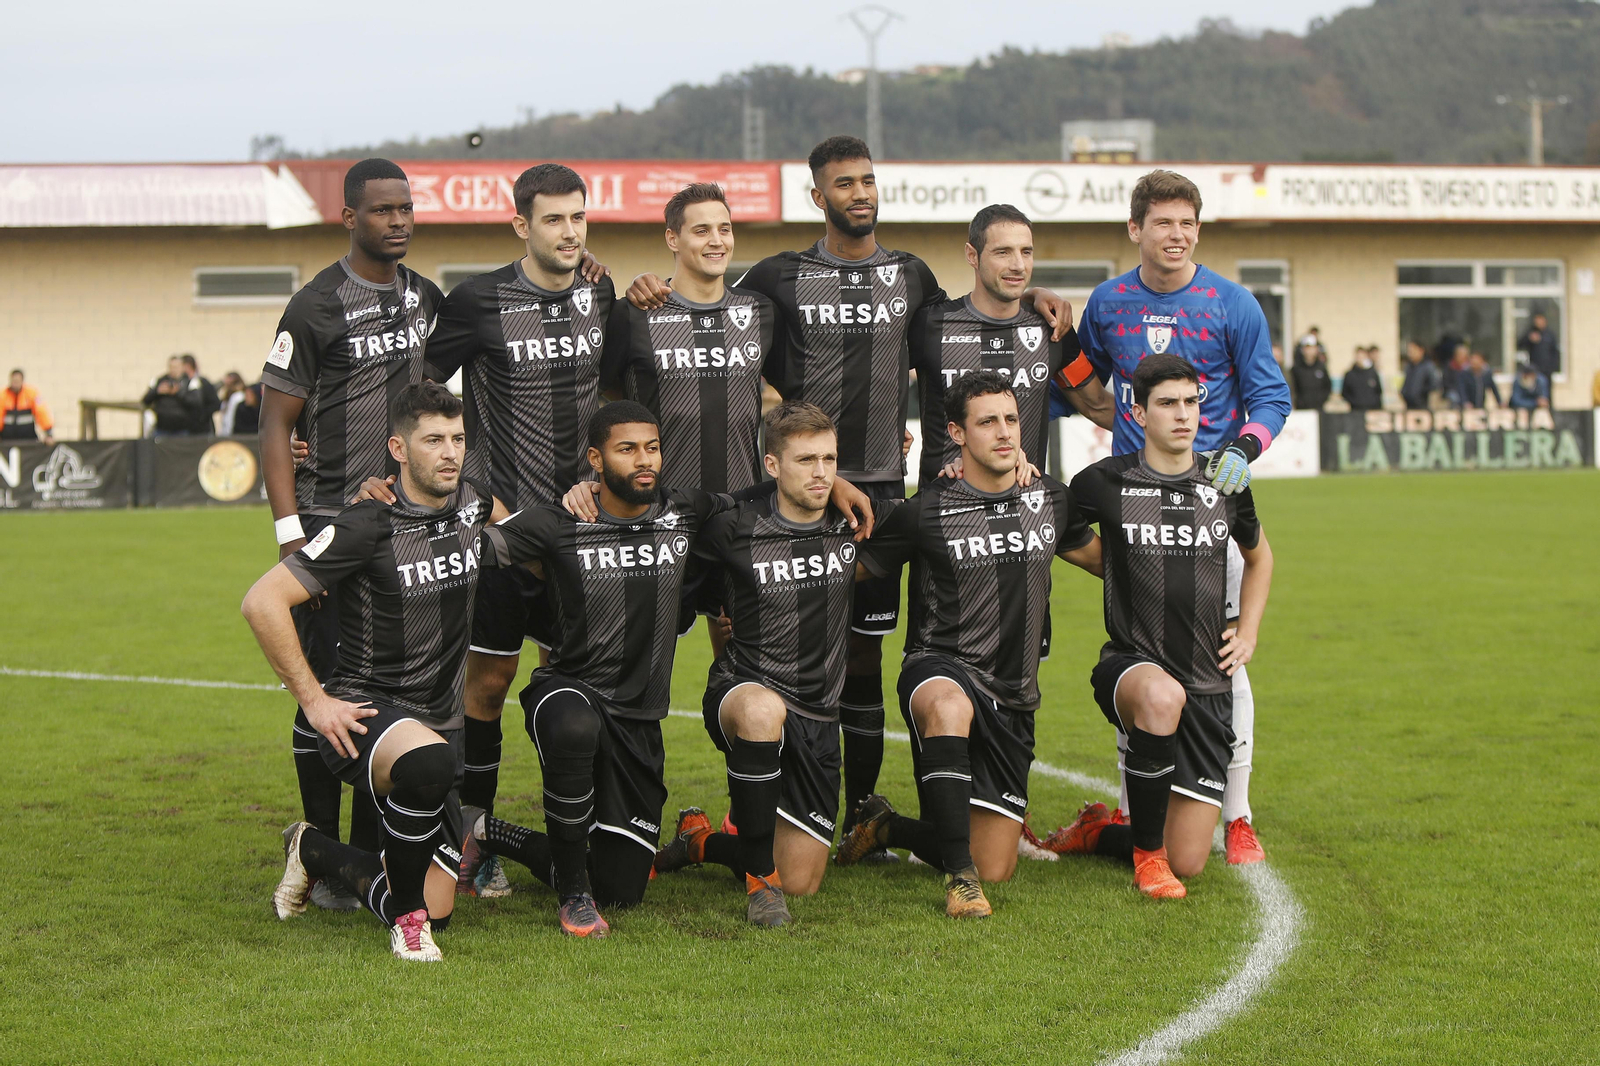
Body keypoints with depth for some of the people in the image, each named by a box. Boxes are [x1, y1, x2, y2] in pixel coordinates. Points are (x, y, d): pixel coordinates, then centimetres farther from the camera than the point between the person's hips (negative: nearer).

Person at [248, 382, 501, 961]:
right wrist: (312, 699, -18)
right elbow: (262, 602, -18)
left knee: (434, 912, 2)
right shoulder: (368, 525, -16)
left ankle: (314, 851, 30)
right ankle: (405, 914, -19)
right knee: (429, 762, -43)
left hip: (439, 720, 6)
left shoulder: (472, 498, 2)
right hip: (364, 714, -6)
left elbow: (512, 520, 30)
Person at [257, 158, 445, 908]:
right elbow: (275, 428, -9)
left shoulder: (427, 300, 9)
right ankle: (322, 860, 6)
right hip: (334, 524, -5)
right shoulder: (318, 309, -9)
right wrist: (291, 536, -14)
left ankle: (374, 853, 16)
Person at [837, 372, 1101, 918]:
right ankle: (959, 875, -34)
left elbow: (1103, 559, 26)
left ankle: (887, 828, 32)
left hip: (1013, 697, 5)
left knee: (995, 868, 2)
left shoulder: (1051, 500, 7)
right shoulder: (926, 512, -6)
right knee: (950, 706, -45)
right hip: (939, 668, -5)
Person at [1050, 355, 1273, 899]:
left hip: (1208, 684, 3)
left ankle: (1098, 833, 33)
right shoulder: (1104, 483, -4)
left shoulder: (1225, 485, 6)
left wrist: (1248, 633, 14)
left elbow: (1258, 557, 26)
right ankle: (1146, 850, -20)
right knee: (1163, 696, -43)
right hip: (1131, 665, -3)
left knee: (1187, 862, -3)